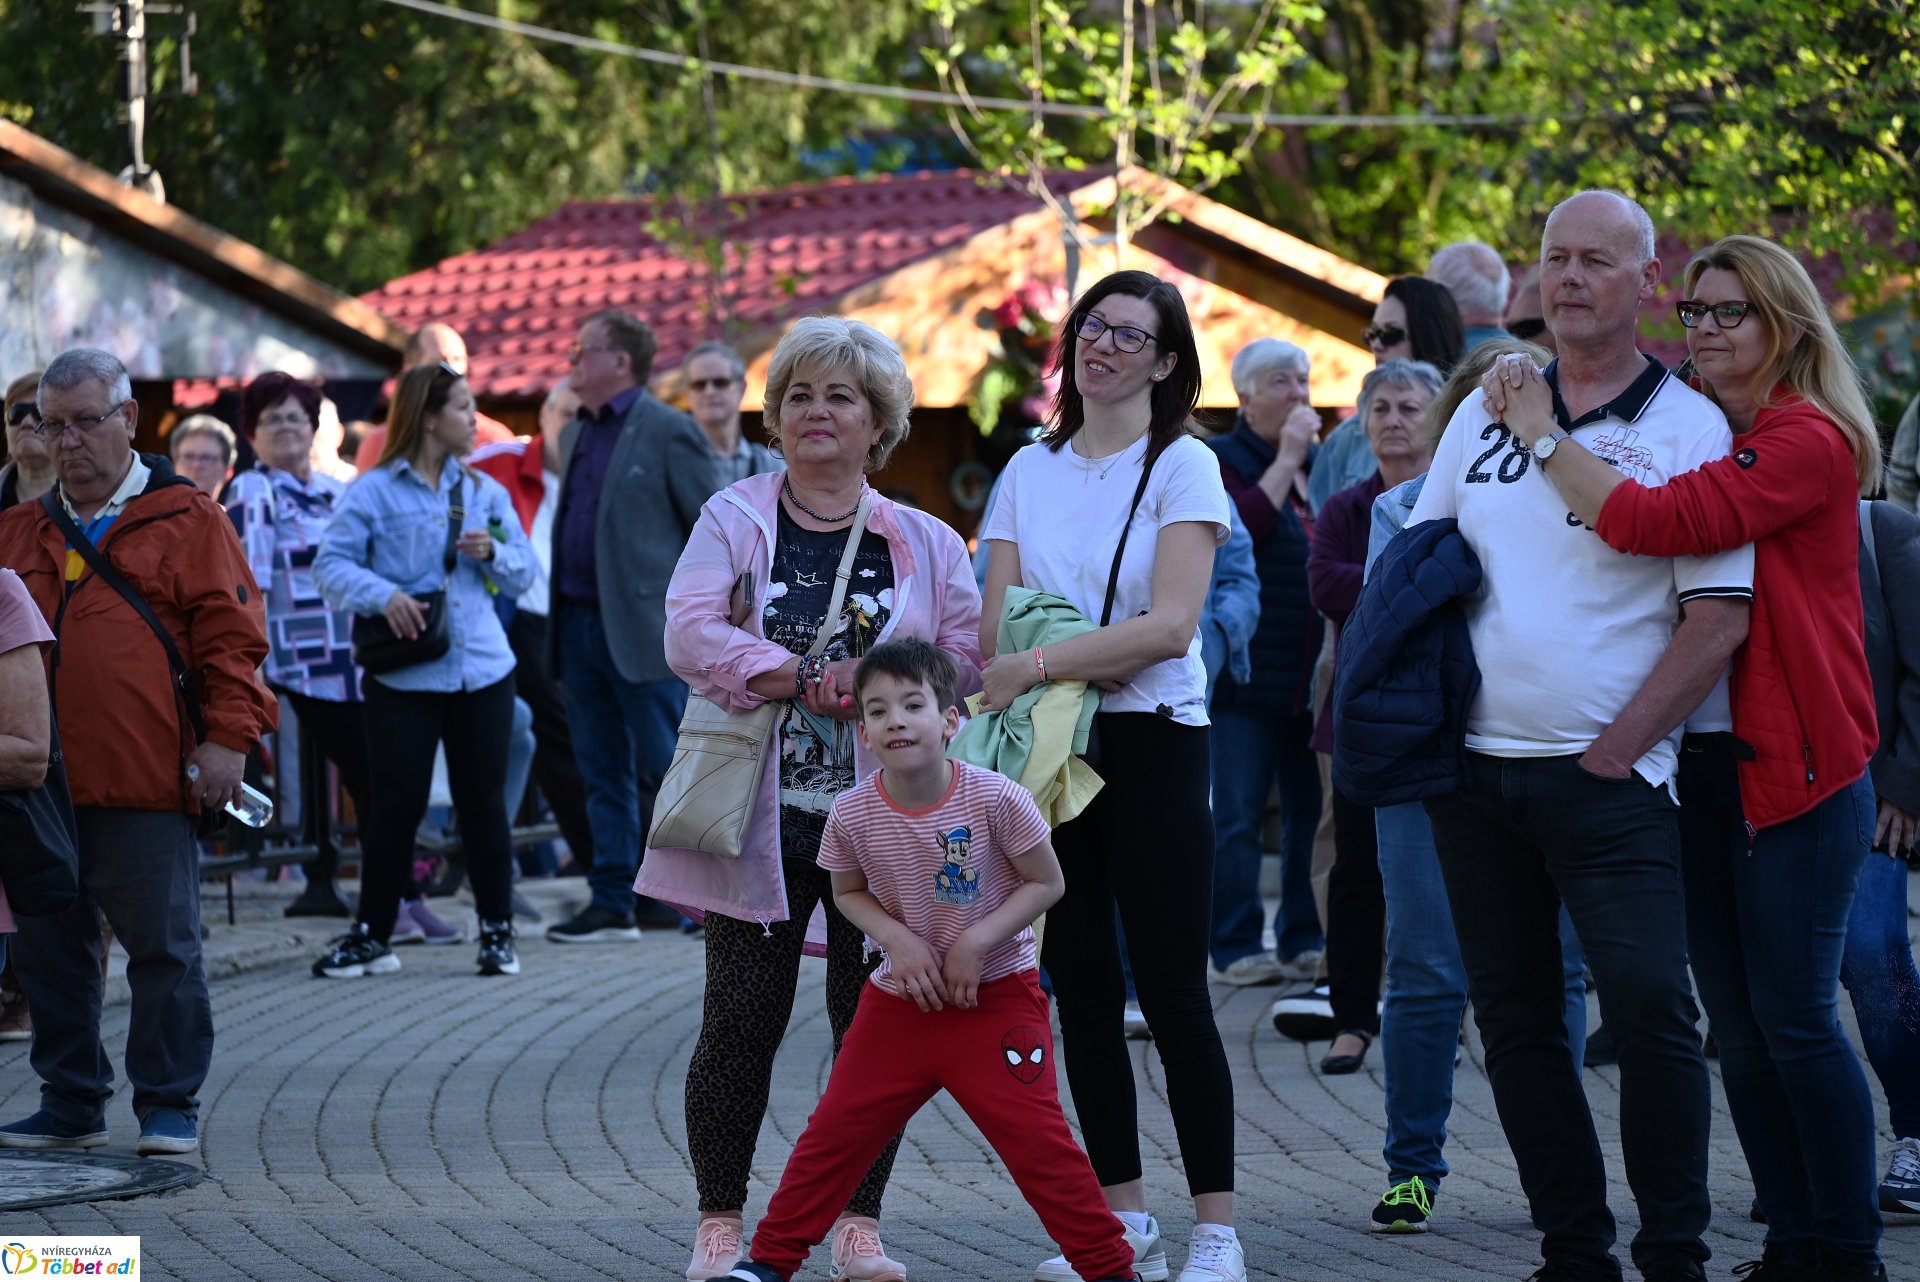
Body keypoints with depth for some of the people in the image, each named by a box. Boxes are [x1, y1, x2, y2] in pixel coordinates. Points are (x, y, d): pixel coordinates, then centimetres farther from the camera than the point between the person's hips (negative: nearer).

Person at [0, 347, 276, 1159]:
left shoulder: (187, 522, 2)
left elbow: (231, 634, -3)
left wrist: (229, 735, -11)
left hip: (147, 786, -5)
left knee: (162, 947, -2)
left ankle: (169, 1105, 8)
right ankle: (71, 1103, 19)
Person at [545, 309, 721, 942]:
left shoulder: (669, 432, -6)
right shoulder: (574, 436, 16)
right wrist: (559, 616, 13)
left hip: (643, 629, -7)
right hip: (580, 624, 7)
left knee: (666, 768, -4)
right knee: (603, 774, 10)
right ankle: (611, 903, 14)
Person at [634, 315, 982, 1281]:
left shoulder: (923, 543, 10)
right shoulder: (733, 520, 5)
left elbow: (967, 658, 2)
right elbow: (689, 633, -9)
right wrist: (799, 676, -19)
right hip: (764, 815, -1)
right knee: (743, 1020, 1)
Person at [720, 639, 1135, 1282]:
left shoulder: (995, 798, -20)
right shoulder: (853, 812, -12)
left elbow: (1046, 882, -9)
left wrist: (976, 942, -19)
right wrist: (899, 940, -12)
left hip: (996, 997, -3)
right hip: (900, 1003, 3)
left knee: (1037, 1141, -8)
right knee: (835, 1132, 6)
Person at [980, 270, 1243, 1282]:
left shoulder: (1183, 466, -4)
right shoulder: (1030, 471, 11)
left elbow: (1170, 626, -15)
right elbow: (995, 628, 5)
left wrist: (1039, 665, -18)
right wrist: (1094, 659, -15)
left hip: (1152, 743, -5)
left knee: (1173, 997, -7)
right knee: (1082, 990, 8)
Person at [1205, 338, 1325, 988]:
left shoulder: (1319, 463, 17)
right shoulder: (1219, 461, -1)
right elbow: (1235, 531, -19)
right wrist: (1286, 463, -14)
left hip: (1311, 676, 6)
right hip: (1244, 671, -6)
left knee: (1312, 811, 6)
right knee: (1237, 818, -4)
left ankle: (1304, 941, 13)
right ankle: (1236, 948, 0)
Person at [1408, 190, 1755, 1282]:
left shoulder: (1690, 427, -3)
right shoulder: (1487, 410, 11)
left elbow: (1720, 616, -8)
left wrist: (1616, 751, -11)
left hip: (1608, 780, -5)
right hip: (1476, 772, 5)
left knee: (1651, 1005, -13)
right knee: (1516, 1015, 7)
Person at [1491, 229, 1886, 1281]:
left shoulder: (1807, 441, -12)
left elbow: (1653, 524, -23)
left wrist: (1542, 432, -15)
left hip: (1791, 769, -7)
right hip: (1695, 761, 7)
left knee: (1794, 1018, -5)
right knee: (1737, 1027, 9)